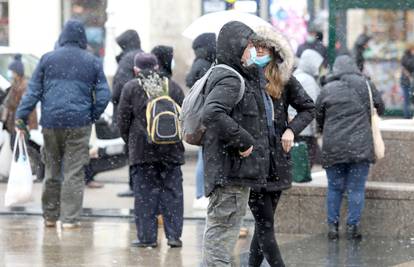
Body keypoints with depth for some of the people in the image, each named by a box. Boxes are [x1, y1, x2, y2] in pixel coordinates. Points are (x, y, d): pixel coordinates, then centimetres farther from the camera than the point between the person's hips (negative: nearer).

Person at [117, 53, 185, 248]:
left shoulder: (130, 88, 0)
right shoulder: (172, 87, 6)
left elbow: (123, 121, 2)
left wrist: (130, 142, 17)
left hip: (142, 149, -2)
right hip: (171, 150, 2)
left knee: (145, 194, 2)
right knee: (172, 192, 6)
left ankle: (147, 237, 2)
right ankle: (174, 235, 5)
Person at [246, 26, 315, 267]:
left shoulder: (284, 80, 7)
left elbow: (309, 109, 12)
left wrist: (292, 129, -4)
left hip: (277, 161, 4)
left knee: (264, 223, 9)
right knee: (265, 223, -5)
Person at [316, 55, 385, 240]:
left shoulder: (327, 90, 2)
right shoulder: (366, 85, 2)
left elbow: (318, 117, 10)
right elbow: (380, 109, 13)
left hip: (333, 147, 1)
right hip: (360, 146, -1)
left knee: (334, 188, 10)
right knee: (356, 188, 4)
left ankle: (333, 225, 9)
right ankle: (352, 226, 2)